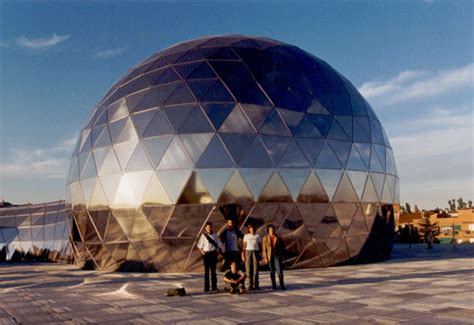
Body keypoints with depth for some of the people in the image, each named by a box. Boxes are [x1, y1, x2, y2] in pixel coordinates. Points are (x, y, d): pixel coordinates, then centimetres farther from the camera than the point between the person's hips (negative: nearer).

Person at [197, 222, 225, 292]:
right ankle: (206, 287, 6)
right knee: (206, 271, 3)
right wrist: (203, 252, -5)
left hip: (213, 254, 1)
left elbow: (219, 243, 8)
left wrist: (218, 251, 0)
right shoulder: (203, 235, 1)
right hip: (206, 254, -1)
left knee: (213, 270, 4)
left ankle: (214, 287, 9)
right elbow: (199, 245, 5)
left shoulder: (214, 235, 4)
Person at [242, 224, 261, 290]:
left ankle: (256, 285, -3)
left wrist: (260, 254, 3)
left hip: (255, 252, 0)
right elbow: (244, 246, 7)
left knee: (256, 269, -7)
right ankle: (250, 285, 0)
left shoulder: (257, 236, 11)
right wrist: (243, 255, -1)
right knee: (249, 269, -5)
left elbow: (260, 246, 10)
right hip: (248, 252, 0)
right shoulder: (246, 236, 10)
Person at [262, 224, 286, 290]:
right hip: (269, 256, 0)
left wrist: (282, 256, 2)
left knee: (279, 270, -8)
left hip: (277, 255, 0)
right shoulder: (265, 238, 2)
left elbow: (283, 247, 7)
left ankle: (282, 285, -3)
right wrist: (265, 258, -5)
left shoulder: (278, 238, 2)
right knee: (272, 271, 4)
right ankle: (273, 285, 12)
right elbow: (264, 249, 1)